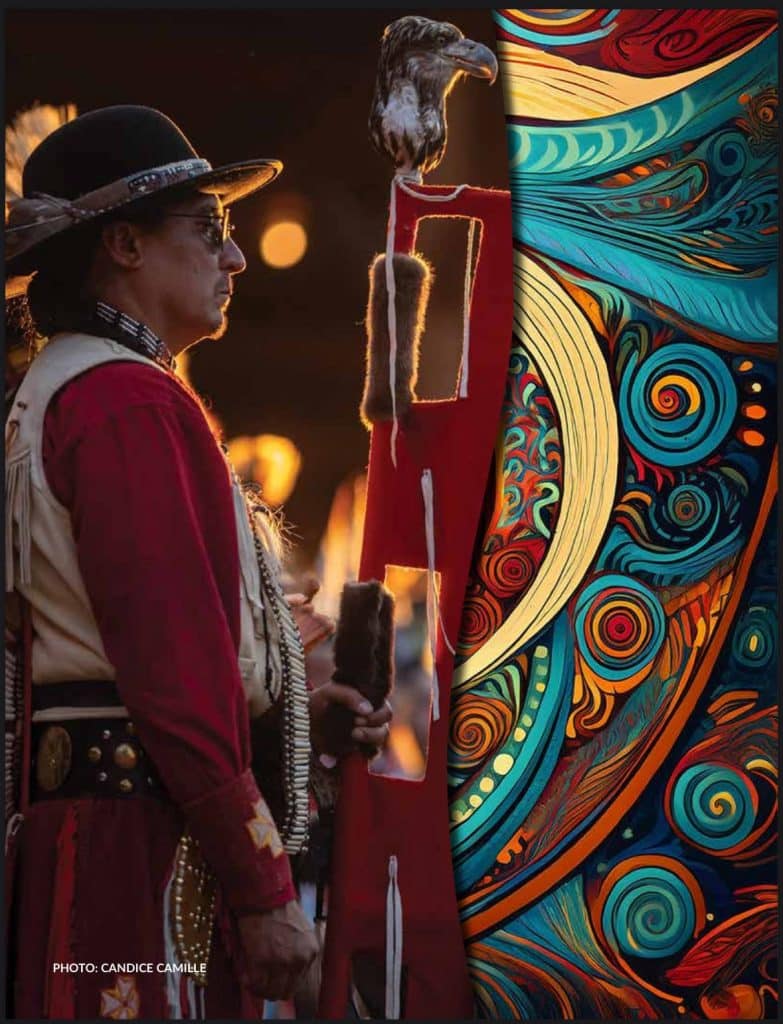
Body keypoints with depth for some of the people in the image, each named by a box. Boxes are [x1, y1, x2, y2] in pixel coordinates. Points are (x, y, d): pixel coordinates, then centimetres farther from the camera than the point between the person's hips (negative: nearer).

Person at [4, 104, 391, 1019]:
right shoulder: (131, 402, -13)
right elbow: (173, 660, -20)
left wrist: (286, 712, 15)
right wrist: (262, 892, -17)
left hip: (74, 817, 10)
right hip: (142, 833, -10)